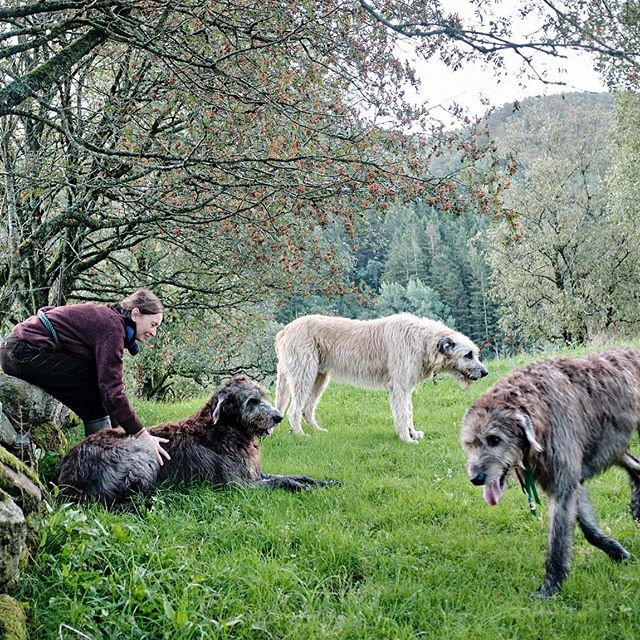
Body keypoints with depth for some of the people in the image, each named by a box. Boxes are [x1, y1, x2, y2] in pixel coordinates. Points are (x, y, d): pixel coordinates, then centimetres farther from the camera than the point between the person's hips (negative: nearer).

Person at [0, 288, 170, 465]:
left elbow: (111, 383, 16)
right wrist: (141, 435, -21)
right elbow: (112, 389, -22)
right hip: (26, 353, -10)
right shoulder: (112, 326, -16)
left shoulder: (106, 316, 13)